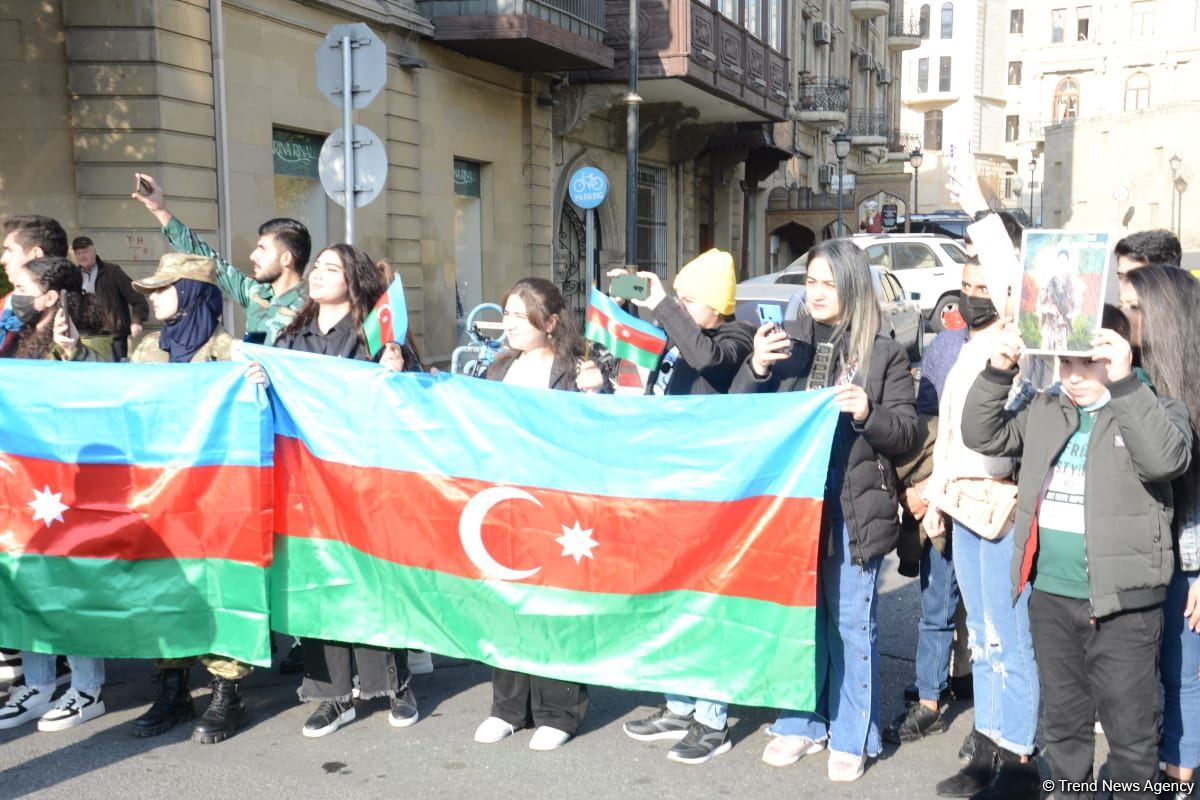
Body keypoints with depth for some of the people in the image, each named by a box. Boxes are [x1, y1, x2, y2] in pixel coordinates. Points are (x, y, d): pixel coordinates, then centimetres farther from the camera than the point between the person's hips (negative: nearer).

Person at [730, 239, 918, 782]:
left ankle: (852, 736, 19)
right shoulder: (787, 340, 6)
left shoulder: (884, 352, -2)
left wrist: (868, 414, -22)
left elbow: (906, 434, -2)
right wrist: (755, 368, -15)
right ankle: (800, 723, 28)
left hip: (852, 508, -3)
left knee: (850, 622, 5)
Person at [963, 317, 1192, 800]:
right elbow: (983, 436, 8)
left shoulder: (1155, 409, -5)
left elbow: (1165, 459, -24)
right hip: (1050, 597, 5)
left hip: (1123, 602, -5)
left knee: (1130, 728, 5)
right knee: (1061, 721, 19)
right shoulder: (1044, 410, 9)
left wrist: (1124, 383, -31)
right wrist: (997, 373, -5)